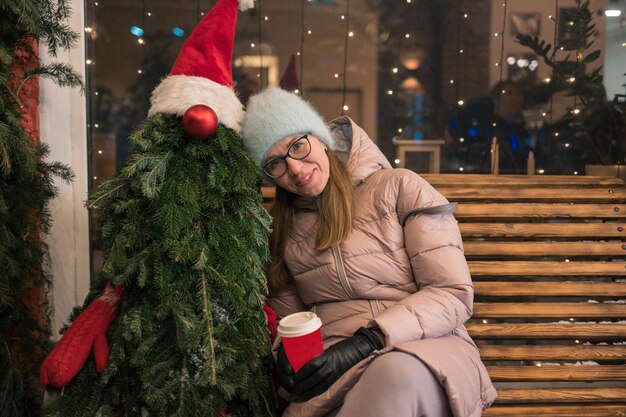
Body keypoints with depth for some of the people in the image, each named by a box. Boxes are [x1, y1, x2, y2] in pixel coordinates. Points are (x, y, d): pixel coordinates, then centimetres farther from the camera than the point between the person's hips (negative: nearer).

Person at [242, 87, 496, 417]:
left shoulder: (399, 188, 2)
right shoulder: (283, 229, 16)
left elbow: (454, 295, -4)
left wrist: (367, 341, -15)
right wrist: (284, 352, -6)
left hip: (427, 352, -1)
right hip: (334, 372, 2)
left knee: (396, 373, -39)